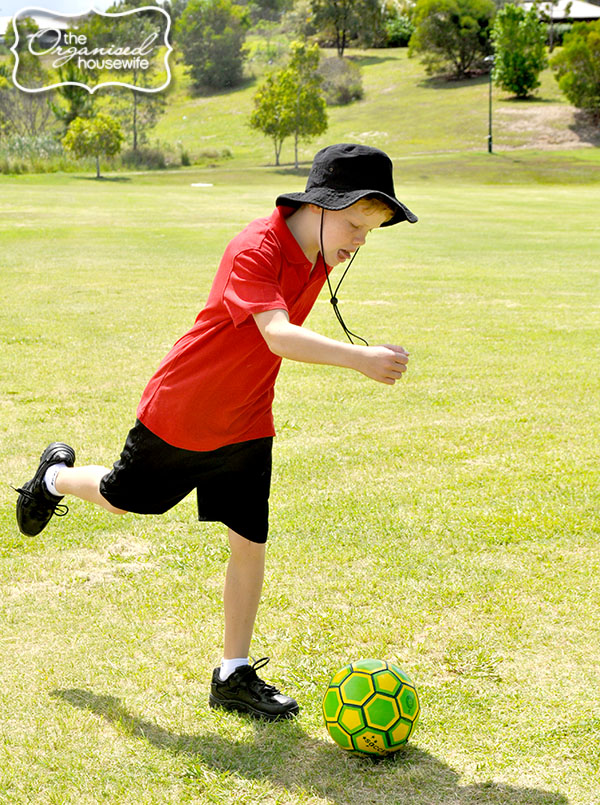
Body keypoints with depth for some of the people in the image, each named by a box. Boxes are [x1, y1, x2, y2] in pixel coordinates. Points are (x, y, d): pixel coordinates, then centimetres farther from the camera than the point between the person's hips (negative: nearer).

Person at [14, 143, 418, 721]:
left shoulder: (320, 259, -4)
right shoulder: (255, 250, -30)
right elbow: (277, 335, -45)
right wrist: (358, 358, -56)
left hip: (246, 425, 6)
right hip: (178, 413, -6)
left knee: (250, 542, 2)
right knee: (122, 500, 18)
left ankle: (234, 675, 16)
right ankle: (57, 477, 52)